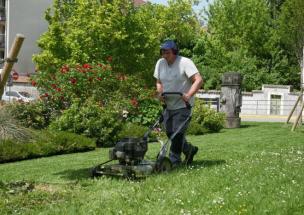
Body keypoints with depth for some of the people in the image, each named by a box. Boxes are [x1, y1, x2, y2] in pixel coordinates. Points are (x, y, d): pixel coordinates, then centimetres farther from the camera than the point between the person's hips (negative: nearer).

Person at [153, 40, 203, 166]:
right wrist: (160, 93, -3)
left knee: (178, 133, -10)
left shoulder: (185, 62, -14)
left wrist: (189, 95, -33)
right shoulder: (160, 63, 5)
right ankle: (190, 150, 32)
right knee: (169, 133, 11)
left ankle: (174, 161, -1)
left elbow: (199, 80, -21)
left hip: (182, 105, -7)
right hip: (168, 105, 7)